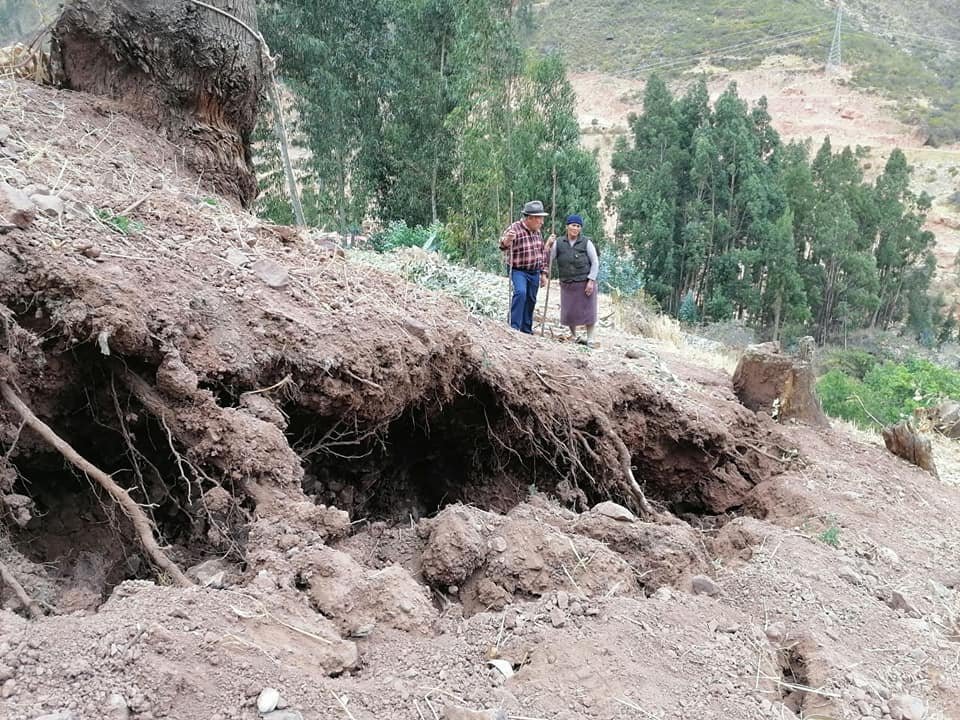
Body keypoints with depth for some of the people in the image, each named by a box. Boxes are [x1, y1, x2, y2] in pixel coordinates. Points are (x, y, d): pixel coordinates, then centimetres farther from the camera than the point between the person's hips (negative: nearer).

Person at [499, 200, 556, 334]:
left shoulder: (537, 231, 7)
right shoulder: (515, 229, -16)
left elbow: (541, 252, 16)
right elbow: (503, 245, -28)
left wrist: (543, 273, 15)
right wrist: (507, 240, -53)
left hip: (534, 272, 7)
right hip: (518, 271, -7)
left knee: (531, 300, 10)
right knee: (520, 293, -28)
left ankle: (526, 330, 21)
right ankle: (514, 326, -25)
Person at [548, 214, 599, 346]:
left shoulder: (586, 243, -4)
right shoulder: (559, 243, 1)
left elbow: (595, 263, -4)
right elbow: (549, 259, -2)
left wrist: (591, 281, -10)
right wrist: (544, 274, -20)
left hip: (585, 283, -2)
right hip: (567, 284, 2)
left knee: (588, 310, 2)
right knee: (569, 311, 8)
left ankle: (590, 339, 12)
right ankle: (573, 336, 28)